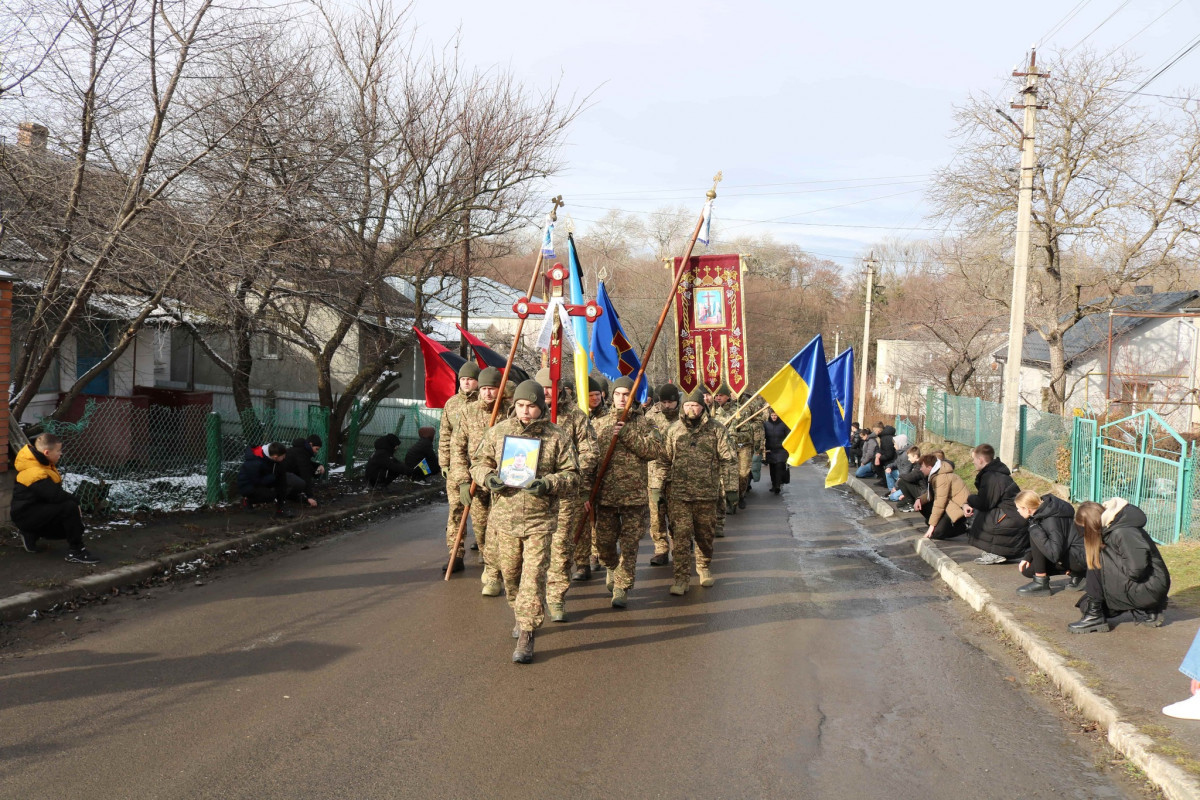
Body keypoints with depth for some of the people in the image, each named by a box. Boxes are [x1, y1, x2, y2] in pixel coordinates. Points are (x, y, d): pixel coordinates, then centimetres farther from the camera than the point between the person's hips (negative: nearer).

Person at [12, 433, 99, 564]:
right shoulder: (36, 474, -30)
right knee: (70, 507, -30)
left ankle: (31, 535, 23)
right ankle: (75, 552, -25)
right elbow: (56, 496, -35)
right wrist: (75, 500, -18)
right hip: (26, 515, -11)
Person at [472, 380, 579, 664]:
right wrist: (487, 477, -11)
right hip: (504, 516, 3)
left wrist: (547, 484, -20)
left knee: (534, 577, -7)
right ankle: (521, 616, 40)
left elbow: (572, 475, -2)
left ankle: (526, 635, -3)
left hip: (540, 519, -3)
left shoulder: (556, 437, -3)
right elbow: (479, 463, 12)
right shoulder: (498, 432, 4)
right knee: (510, 574, 15)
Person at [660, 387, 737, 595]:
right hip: (678, 494, 0)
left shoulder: (715, 429, 1)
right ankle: (682, 578, -2)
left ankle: (704, 568, 35)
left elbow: (729, 460, 1)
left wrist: (731, 487, -5)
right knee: (680, 535, -7)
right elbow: (664, 458, 12)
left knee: (705, 535, 13)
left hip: (707, 493, 0)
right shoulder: (674, 429, 6)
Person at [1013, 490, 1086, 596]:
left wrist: (1034, 529, -31)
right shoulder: (1044, 511, 1)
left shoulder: (1051, 521, -27)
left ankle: (1041, 583, -16)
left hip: (1080, 557, -10)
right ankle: (1073, 572, 8)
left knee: (1035, 535, -24)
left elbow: (1054, 554, -32)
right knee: (1027, 570, 4)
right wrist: (1027, 558, 1)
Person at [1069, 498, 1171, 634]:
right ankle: (1145, 613, 13)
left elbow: (1136, 569, -30)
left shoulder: (1123, 533, -22)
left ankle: (1095, 616, -11)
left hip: (1151, 589, -10)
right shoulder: (1110, 529, 6)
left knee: (1098, 561, -18)